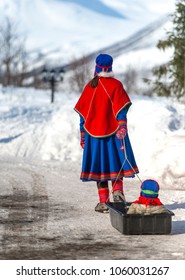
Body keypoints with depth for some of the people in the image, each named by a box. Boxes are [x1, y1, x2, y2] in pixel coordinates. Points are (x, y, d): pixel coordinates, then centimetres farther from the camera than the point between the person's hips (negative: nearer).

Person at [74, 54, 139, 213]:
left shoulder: (89, 87, 4)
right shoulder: (116, 85, -3)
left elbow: (83, 112, 7)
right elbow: (121, 110, -12)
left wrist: (83, 135, 14)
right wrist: (122, 128, -16)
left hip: (94, 133, 2)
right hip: (113, 132, -1)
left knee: (99, 165, 5)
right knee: (117, 162, 13)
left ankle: (103, 202, 1)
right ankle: (117, 190, -8)